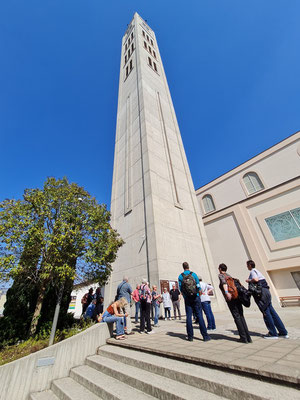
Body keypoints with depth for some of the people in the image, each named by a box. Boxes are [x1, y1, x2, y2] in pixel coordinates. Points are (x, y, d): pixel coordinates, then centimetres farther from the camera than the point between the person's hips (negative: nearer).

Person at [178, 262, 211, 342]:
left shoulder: (180, 276, -2)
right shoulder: (193, 274, -4)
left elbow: (181, 289, -1)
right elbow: (198, 286, -1)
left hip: (187, 298, 1)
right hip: (195, 297, 0)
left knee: (188, 316, 7)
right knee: (199, 316, 5)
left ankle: (190, 336, 13)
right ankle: (205, 336, 7)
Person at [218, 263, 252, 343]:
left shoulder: (220, 275, 2)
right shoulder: (229, 275, 21)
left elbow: (224, 282, -18)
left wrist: (226, 292, -27)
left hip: (231, 298, -6)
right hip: (237, 296, 6)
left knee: (237, 317, 1)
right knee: (241, 316, 11)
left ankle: (243, 337, 5)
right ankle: (248, 337, 13)